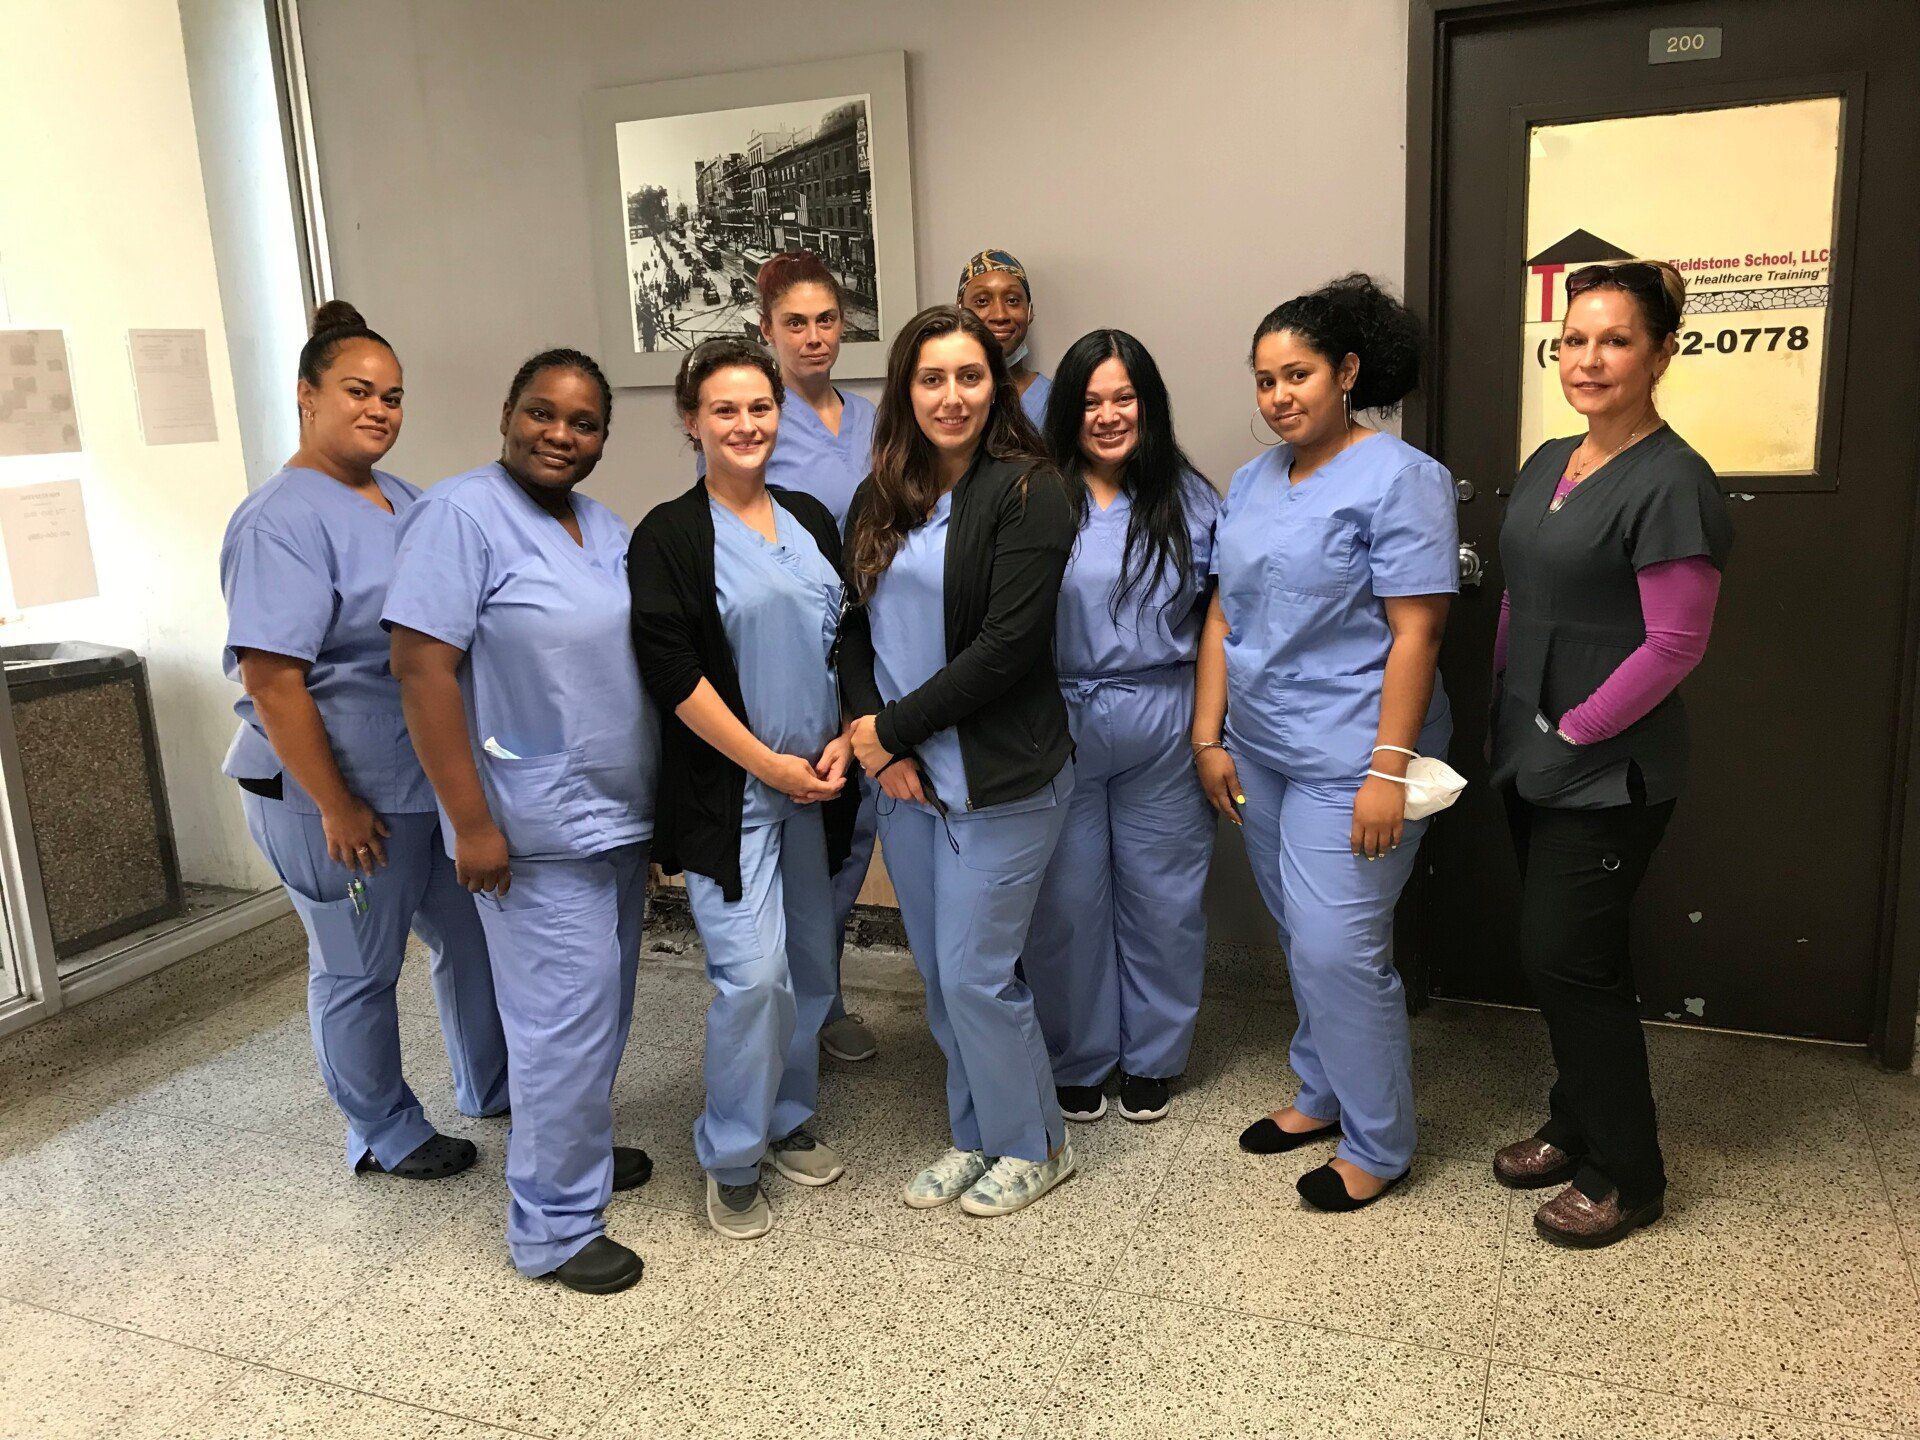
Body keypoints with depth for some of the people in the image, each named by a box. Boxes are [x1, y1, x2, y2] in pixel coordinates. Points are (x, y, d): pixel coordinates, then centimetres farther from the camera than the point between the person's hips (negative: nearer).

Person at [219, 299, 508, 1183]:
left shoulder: (400, 498, 8)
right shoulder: (283, 521, -18)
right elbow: (271, 679, -23)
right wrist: (336, 807, -22)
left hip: (438, 776, 9)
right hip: (344, 795, -8)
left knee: (473, 936, 19)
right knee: (359, 970, 10)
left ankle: (492, 1087, 40)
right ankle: (386, 1135, 29)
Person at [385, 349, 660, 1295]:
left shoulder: (606, 529, 11)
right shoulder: (462, 516, -13)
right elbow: (423, 668, -18)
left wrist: (662, 796, 17)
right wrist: (472, 822, -21)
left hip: (622, 815, 8)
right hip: (538, 826, -8)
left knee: (603, 1007, 18)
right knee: (567, 1019, -2)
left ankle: (578, 1150, 38)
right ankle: (554, 1229, 13)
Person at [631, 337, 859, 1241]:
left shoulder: (811, 520, 10)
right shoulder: (669, 536, -7)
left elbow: (850, 640, 14)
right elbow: (672, 673, -13)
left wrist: (844, 742, -1)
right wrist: (769, 764, -13)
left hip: (818, 784, 6)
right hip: (726, 791, -5)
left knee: (810, 963, 12)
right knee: (752, 973, -10)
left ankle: (788, 1120, 32)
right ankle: (731, 1161, 10)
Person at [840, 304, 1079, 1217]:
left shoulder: (1026, 492, -11)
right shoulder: (879, 501, 9)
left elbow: (1007, 644, -18)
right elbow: (855, 627, 8)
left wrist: (893, 726, -14)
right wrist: (872, 737, -8)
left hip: (999, 780, -6)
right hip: (904, 777, 6)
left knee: (975, 974, 0)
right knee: (938, 974, 15)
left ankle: (1032, 1146, 24)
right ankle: (974, 1136, 35)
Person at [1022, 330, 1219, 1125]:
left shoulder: (1188, 499, 4)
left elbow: (1218, 611, 8)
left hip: (1162, 727, 2)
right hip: (1058, 724, -2)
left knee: (1161, 894, 12)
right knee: (1067, 897, 8)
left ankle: (1151, 1058, 31)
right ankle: (1076, 1060, 29)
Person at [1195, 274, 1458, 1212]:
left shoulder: (1399, 479, -11)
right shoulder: (1252, 482, 11)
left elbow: (1414, 633, -16)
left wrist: (1389, 768, -21)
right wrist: (1210, 737, 7)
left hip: (1348, 761, -7)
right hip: (1260, 752, 7)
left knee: (1337, 947, -5)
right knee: (1300, 934, 16)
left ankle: (1377, 1145, 13)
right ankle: (1322, 1094, 34)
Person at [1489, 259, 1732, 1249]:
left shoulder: (1670, 483, -15)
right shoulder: (1548, 465, 9)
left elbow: (1674, 643, -18)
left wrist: (1575, 730, -14)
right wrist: (1508, 705, 8)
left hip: (1609, 775, -8)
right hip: (1531, 759, 8)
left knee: (1565, 958, -2)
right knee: (1561, 953, 16)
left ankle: (1625, 1177, 17)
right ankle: (1577, 1128, 34)